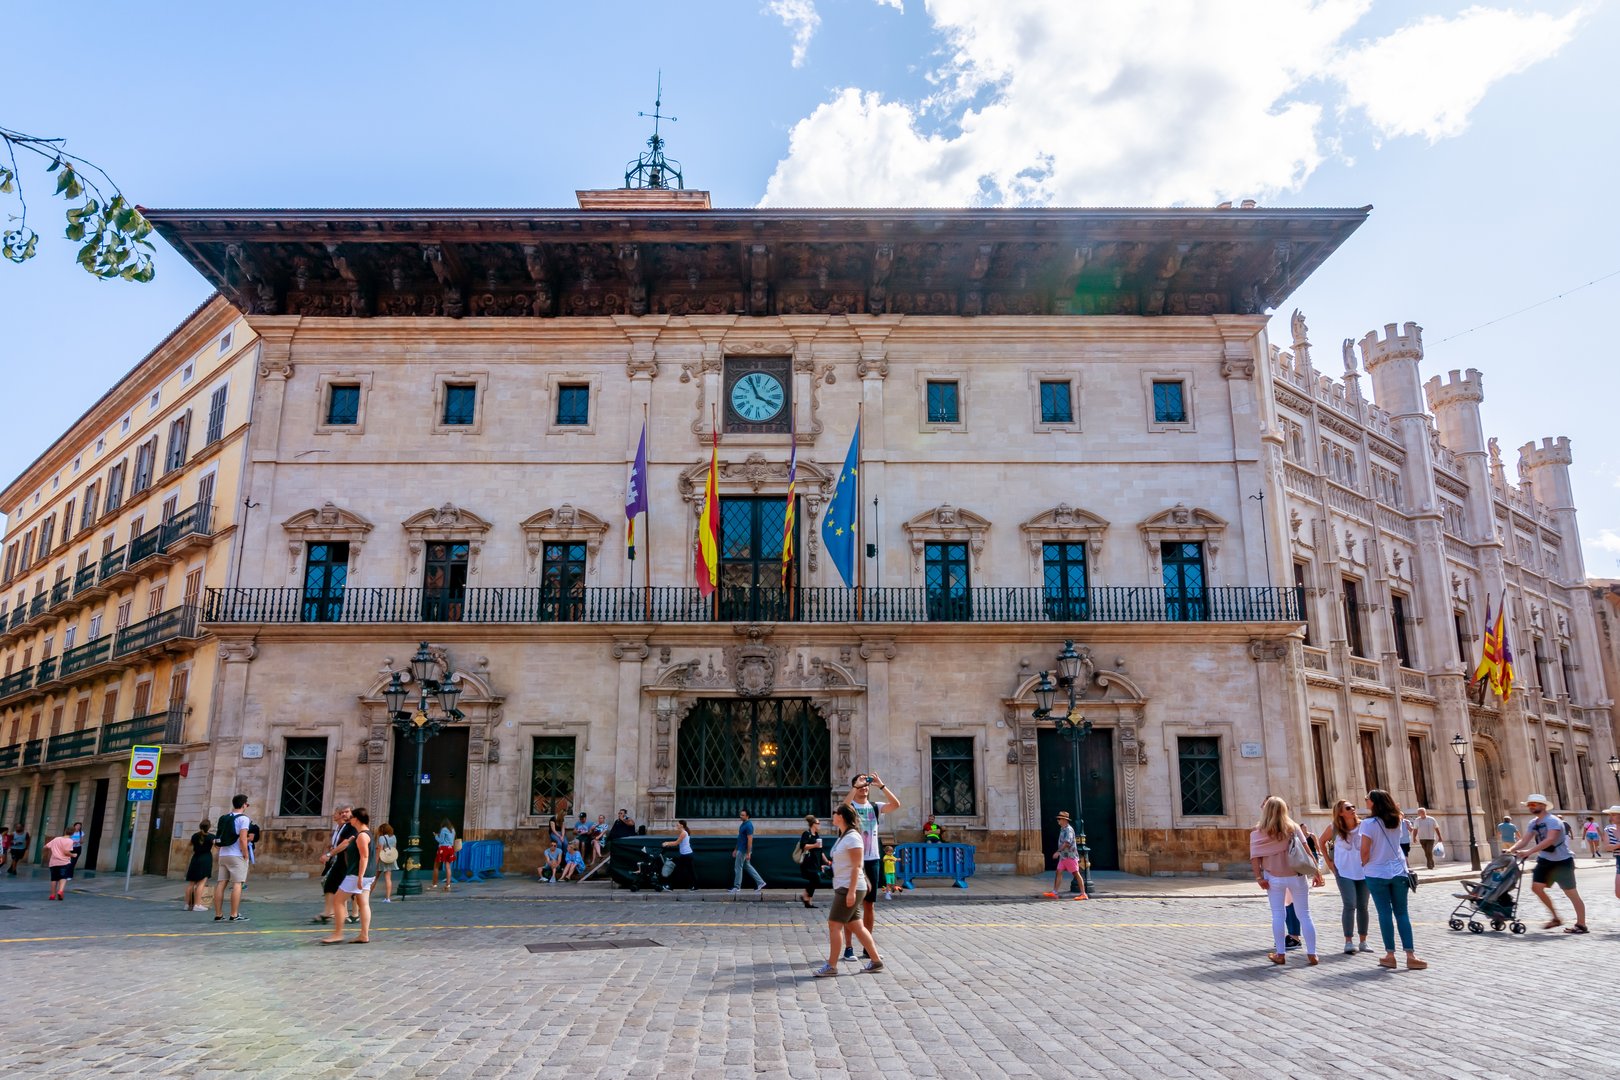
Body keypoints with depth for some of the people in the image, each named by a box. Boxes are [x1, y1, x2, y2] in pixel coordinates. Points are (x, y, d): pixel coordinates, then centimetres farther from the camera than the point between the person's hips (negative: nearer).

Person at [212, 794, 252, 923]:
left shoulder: (224, 818, 14)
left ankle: (218, 914, 8)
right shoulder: (243, 818, -8)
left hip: (223, 854, 7)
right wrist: (246, 855, -10)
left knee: (221, 883, 6)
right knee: (237, 884, -4)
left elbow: (219, 838, 16)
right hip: (236, 855, -7)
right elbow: (243, 839, -17)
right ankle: (234, 915, -6)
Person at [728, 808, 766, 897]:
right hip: (740, 849, 10)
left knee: (738, 867, 0)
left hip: (744, 850, -10)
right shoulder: (743, 824, 12)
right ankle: (760, 882, 15)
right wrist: (735, 849, 21)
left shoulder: (748, 825, -19)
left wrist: (748, 853, -23)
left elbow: (750, 840, -22)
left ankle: (737, 887, 9)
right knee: (748, 866, 14)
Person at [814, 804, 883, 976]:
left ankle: (831, 966, -1)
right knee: (856, 926, 10)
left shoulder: (852, 837, -15)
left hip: (850, 888, -9)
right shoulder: (843, 837, 14)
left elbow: (857, 866, -19)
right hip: (844, 888, 9)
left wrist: (851, 891, -23)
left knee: (834, 924, -7)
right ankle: (876, 961, 15)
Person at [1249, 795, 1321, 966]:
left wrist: (1258, 877, -7)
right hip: (1296, 876, 1)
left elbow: (1255, 857, -9)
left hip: (1274, 878, -1)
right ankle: (1312, 954, 11)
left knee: (1277, 915, 7)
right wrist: (1316, 871, -6)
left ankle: (1280, 954, 11)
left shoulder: (1259, 832, -3)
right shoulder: (1293, 827, 0)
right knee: (1304, 915, 9)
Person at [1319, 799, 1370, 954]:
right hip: (1344, 872, -2)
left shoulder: (1363, 826, -7)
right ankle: (1348, 942, -4)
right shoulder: (1334, 827, -7)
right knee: (1350, 905, -10)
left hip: (1364, 871, 2)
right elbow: (1321, 841, 9)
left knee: (1362, 906, 9)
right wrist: (1329, 860, 5)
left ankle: (1363, 942, 19)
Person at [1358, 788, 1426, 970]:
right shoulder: (1396, 821, 5)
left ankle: (1390, 955, 6)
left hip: (1377, 873, -4)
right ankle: (1410, 956, 2)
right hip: (1398, 871, 4)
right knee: (1402, 913, 6)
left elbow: (1365, 851, -13)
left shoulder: (1369, 823, -13)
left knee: (1385, 912, 2)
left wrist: (1364, 864, 3)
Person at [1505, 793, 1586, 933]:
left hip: (1562, 861, -8)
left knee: (1571, 892, -2)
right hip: (1545, 860, 8)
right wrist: (1511, 849, -17)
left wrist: (1529, 851, -39)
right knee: (1536, 887, 2)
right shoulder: (1532, 823, 7)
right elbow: (1524, 841, 2)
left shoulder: (1553, 821, -18)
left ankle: (1581, 925, 7)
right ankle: (1555, 918, 15)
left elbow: (1550, 840, -32)